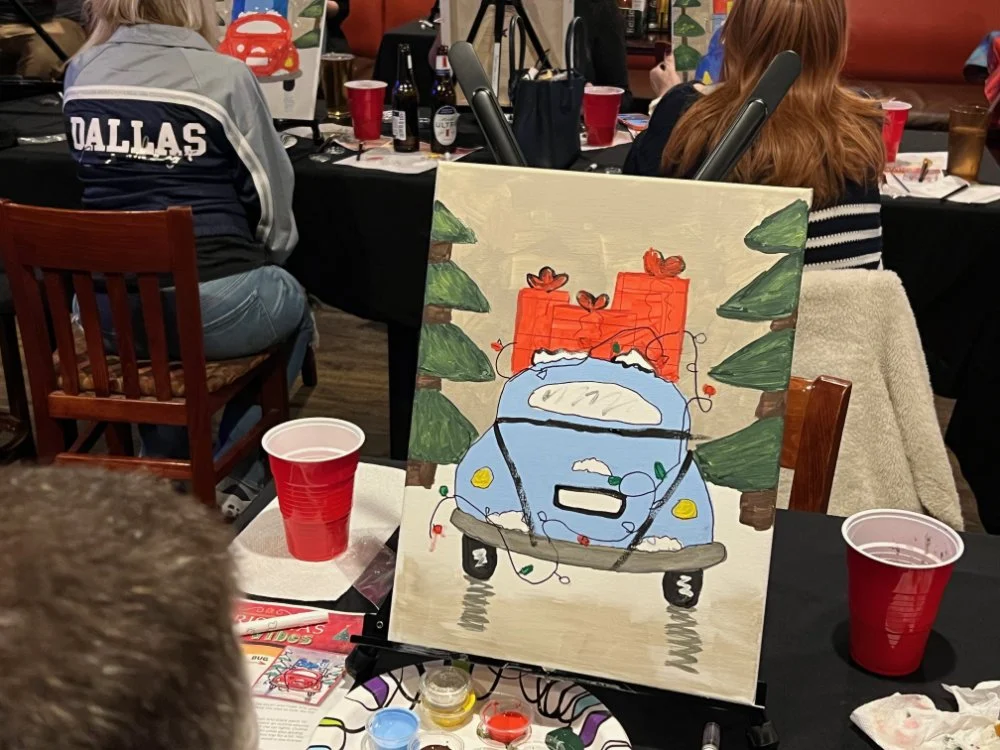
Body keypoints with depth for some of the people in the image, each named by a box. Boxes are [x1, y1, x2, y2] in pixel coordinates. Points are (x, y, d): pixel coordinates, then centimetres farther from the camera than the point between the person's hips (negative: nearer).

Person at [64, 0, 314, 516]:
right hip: (207, 305, -5)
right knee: (294, 309, 27)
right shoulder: (225, 75, -6)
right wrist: (263, 259, 22)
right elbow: (273, 201, 3)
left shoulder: (80, 73, 8)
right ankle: (234, 478, 18)